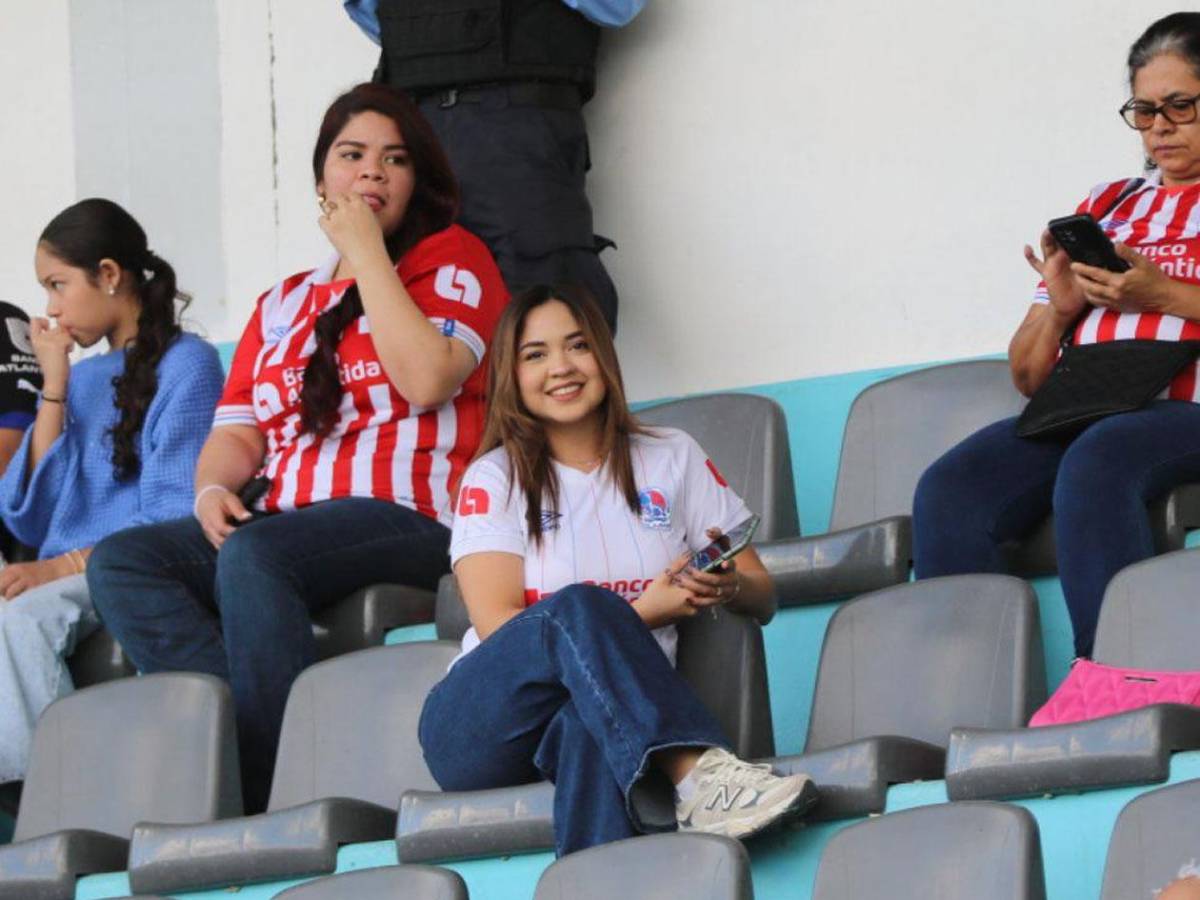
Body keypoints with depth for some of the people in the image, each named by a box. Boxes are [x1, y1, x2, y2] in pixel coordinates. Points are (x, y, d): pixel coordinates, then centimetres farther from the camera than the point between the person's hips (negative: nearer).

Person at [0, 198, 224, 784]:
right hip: (61, 582, 6)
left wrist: (62, 566, -21)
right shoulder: (82, 378, 22)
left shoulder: (185, 364, 1)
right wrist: (54, 389, 11)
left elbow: (173, 519, -10)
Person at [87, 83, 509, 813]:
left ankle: (271, 795, -34)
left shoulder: (451, 259, 8)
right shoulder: (284, 306, 25)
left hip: (412, 520, -6)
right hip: (288, 525, 6)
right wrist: (214, 488, -4)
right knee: (121, 562, -17)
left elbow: (425, 381, -11)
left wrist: (367, 254, -4)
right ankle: (241, 733, -32)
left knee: (254, 556, -35)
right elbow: (237, 432, 19)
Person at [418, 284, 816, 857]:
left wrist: (727, 588, -11)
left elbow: (763, 599, 16)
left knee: (593, 724, -39)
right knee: (580, 607, -35)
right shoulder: (495, 479, 9)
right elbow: (499, 626, -5)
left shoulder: (672, 459, 18)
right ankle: (699, 773, -53)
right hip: (483, 727, -1)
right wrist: (641, 614, -17)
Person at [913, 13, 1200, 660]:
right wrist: (1058, 308, 5)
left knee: (1093, 464, -39)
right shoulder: (1103, 206, 27)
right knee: (949, 488, -25)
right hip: (1082, 416, 5)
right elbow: (1028, 376, 26)